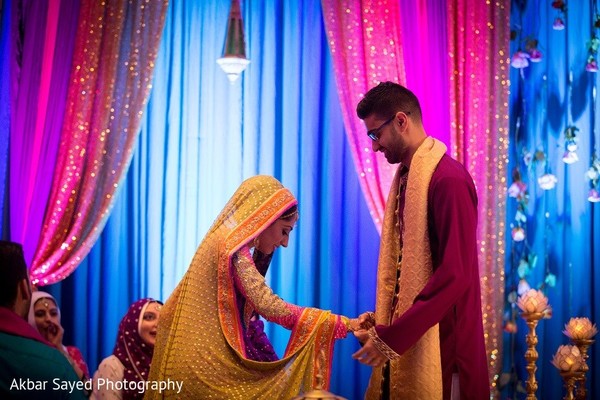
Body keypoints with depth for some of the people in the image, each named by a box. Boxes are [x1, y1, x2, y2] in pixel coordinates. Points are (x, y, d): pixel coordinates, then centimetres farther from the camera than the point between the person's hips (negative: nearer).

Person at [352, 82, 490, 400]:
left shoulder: (448, 179, -16)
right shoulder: (405, 178, 10)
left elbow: (455, 275, -21)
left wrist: (391, 337, -21)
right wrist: (381, 322, 5)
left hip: (439, 342, -8)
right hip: (405, 337, 8)